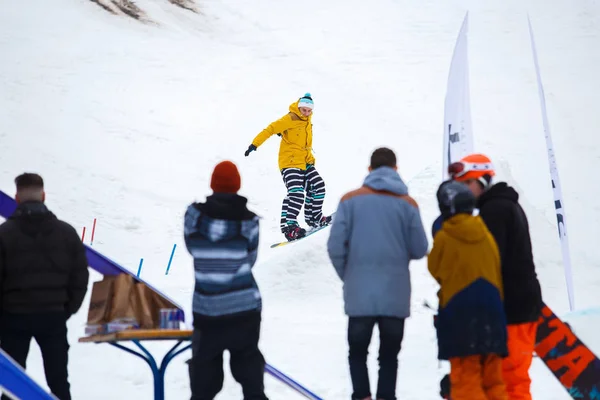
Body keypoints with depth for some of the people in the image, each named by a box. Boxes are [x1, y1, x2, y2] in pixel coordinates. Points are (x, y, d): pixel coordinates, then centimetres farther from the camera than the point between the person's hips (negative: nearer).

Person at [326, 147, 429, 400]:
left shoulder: (351, 200, -1)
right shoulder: (407, 203, 0)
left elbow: (336, 246, -6)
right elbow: (419, 250, -1)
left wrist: (348, 277, 10)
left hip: (359, 294, 0)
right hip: (395, 296, 0)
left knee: (357, 352, 13)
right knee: (389, 355, 11)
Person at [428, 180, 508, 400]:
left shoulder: (444, 237, -6)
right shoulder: (486, 235, 6)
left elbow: (435, 271, 8)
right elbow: (497, 271, 13)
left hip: (458, 310, -5)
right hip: (490, 308, 5)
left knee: (465, 376, -2)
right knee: (492, 375, 11)